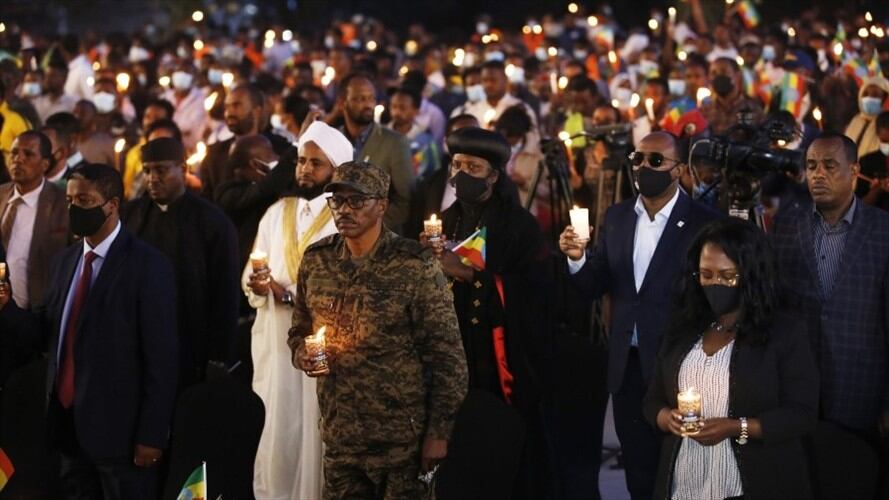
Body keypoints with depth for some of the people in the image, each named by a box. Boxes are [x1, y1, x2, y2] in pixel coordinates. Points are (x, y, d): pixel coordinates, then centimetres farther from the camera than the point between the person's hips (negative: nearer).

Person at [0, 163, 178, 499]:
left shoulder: (147, 266, -10)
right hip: (68, 421, 6)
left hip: (119, 428, -6)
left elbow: (161, 356, -12)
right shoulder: (65, 261, 12)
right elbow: (45, 331, 10)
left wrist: (151, 435, -15)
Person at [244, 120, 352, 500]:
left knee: (316, 433, -1)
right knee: (274, 430, 4)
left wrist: (288, 293, -20)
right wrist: (256, 284, -14)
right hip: (274, 340, 5)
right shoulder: (276, 213, 13)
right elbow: (250, 277, 9)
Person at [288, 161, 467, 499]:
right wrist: (301, 351, -4)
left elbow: (446, 354, -8)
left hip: (403, 441, -4)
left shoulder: (415, 266, -10)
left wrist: (439, 433, -10)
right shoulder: (316, 261, 5)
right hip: (340, 437, 4)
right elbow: (300, 328, 19)